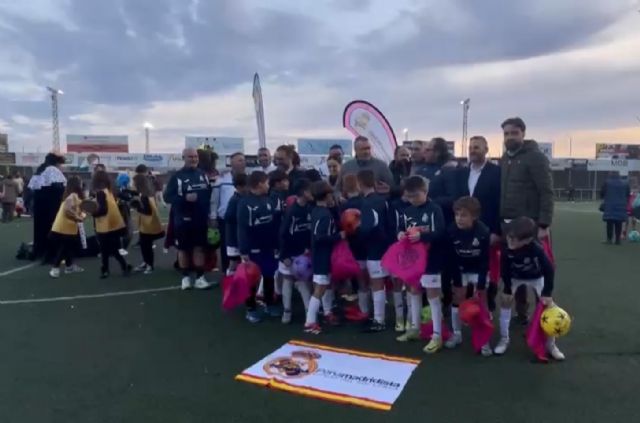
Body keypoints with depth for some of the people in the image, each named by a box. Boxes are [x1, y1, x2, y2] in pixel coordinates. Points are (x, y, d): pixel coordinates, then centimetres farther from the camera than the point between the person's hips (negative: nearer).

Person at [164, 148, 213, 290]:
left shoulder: (202, 175, 7)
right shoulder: (177, 176, -6)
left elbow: (209, 193, 13)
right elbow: (167, 197, -10)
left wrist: (208, 212, 3)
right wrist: (185, 198, -23)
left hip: (200, 218, 3)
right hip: (183, 219, -3)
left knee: (199, 247, 6)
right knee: (183, 248, 8)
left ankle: (200, 277, 13)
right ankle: (186, 277, 21)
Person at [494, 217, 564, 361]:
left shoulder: (537, 249, -40)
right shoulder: (507, 249, -33)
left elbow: (549, 270, -28)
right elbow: (505, 270, -16)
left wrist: (547, 293, -26)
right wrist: (508, 289, -13)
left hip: (537, 277, -1)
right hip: (515, 277, 2)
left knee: (548, 304, -8)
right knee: (505, 300, -8)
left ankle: (551, 344, 8)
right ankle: (504, 339, 6)